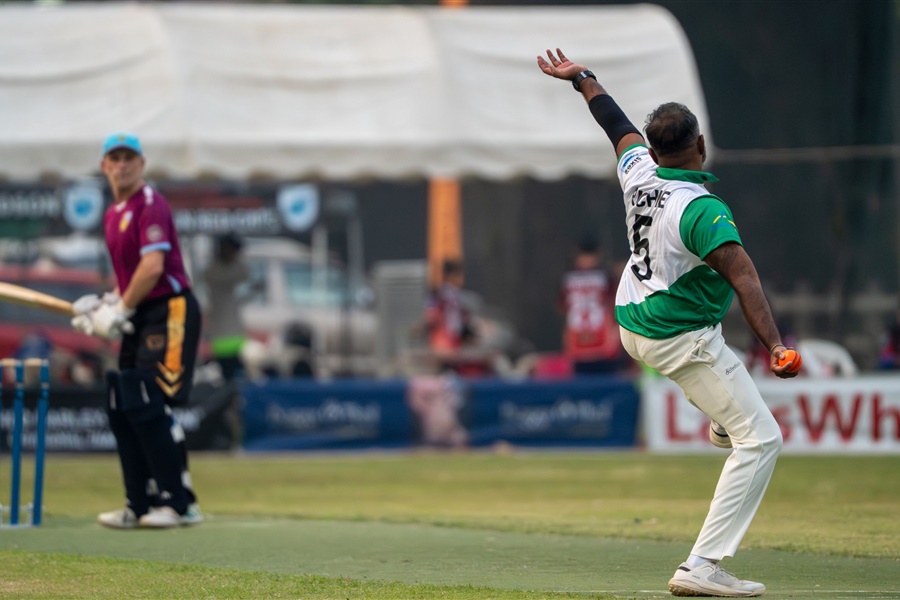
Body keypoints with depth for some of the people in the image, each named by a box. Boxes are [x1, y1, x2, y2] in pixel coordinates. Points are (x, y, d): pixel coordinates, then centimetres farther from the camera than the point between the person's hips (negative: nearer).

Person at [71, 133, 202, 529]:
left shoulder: (150, 205, -11)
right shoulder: (113, 215, 17)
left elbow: (152, 267, -20)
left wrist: (120, 310, -14)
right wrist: (106, 304, 9)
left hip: (170, 311, -10)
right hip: (139, 318, 10)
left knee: (149, 408, -15)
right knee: (122, 410, 7)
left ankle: (180, 504, -11)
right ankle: (141, 506, 12)